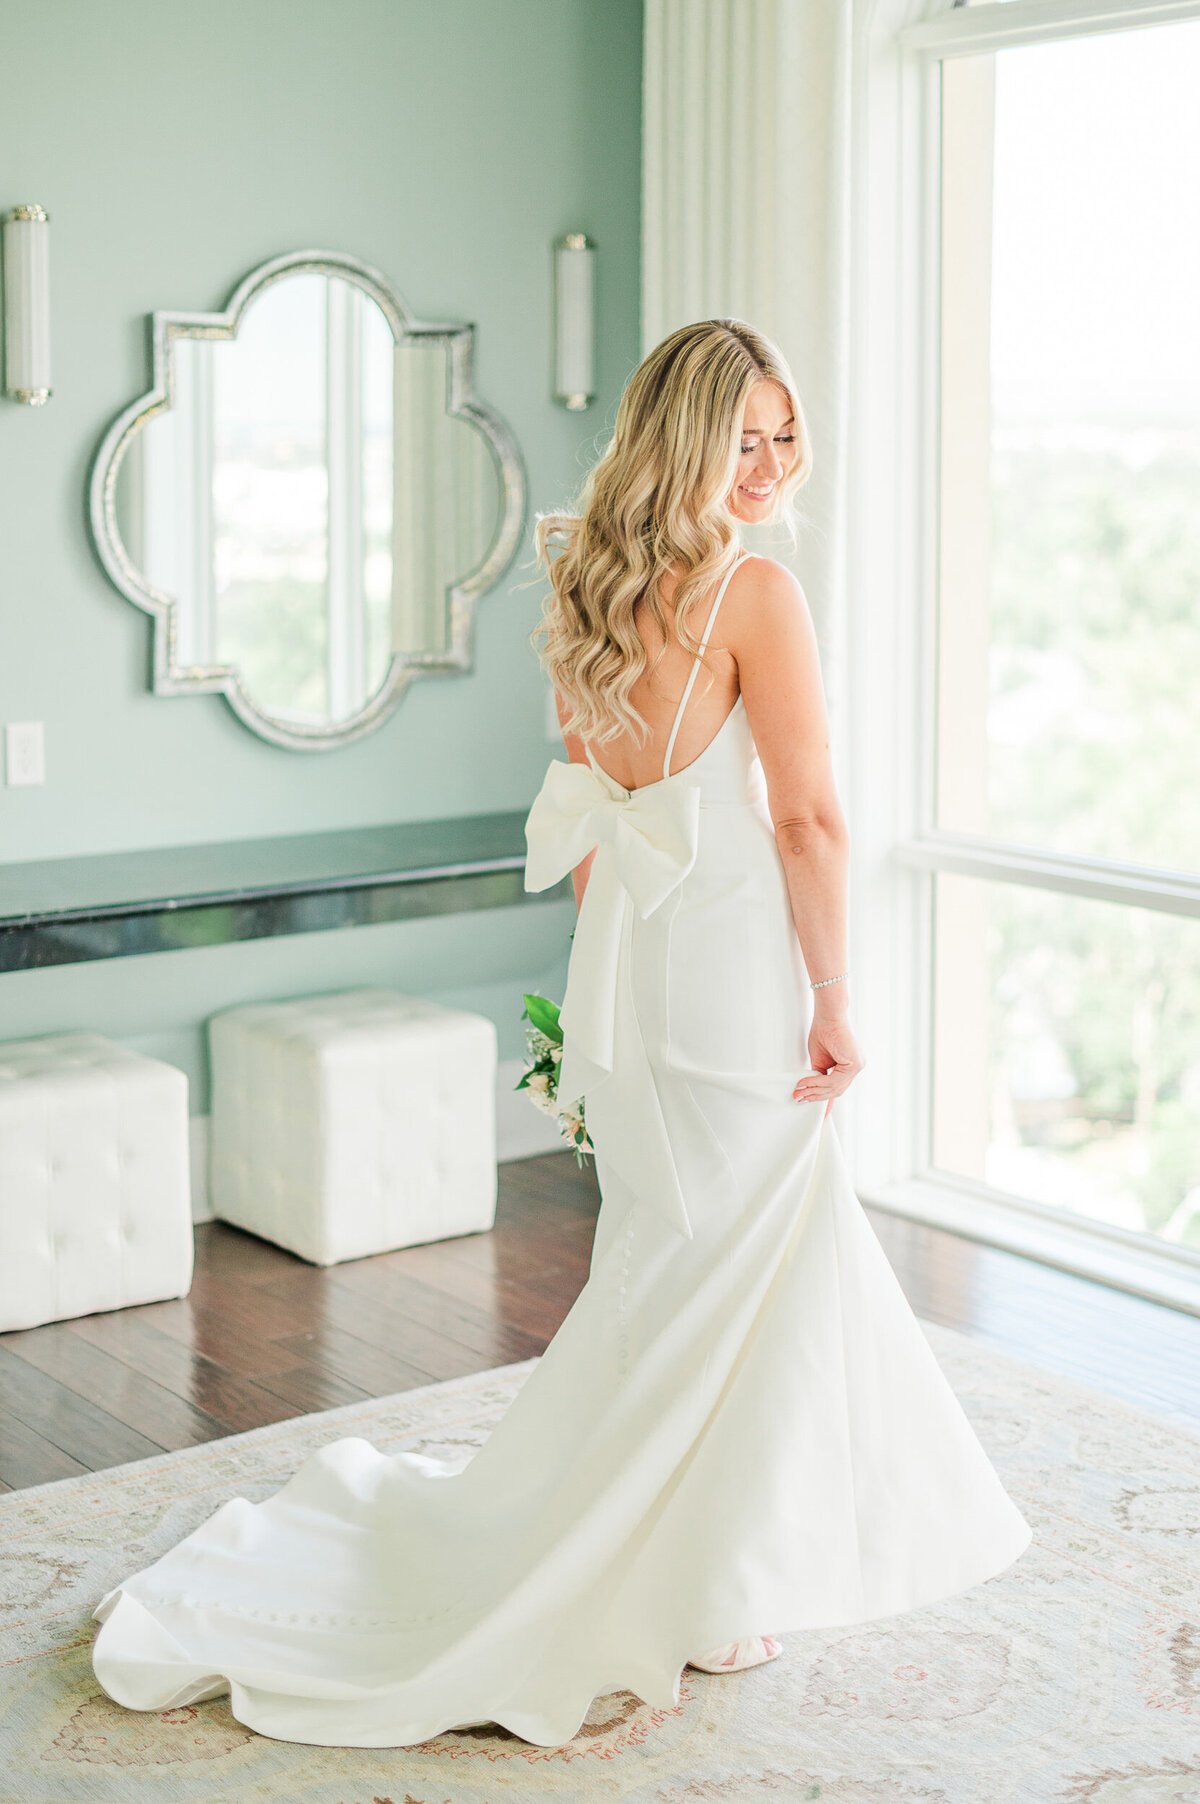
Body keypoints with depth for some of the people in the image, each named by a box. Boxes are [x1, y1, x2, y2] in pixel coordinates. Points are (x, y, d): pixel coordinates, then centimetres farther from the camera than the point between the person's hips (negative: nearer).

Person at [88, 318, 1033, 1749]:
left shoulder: (588, 590, 8)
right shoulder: (755, 592, -15)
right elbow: (807, 820, -15)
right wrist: (832, 996, -8)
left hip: (619, 970, 8)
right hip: (731, 959, -7)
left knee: (657, 1258, 20)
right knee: (735, 1269, 5)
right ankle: (708, 1596, 16)